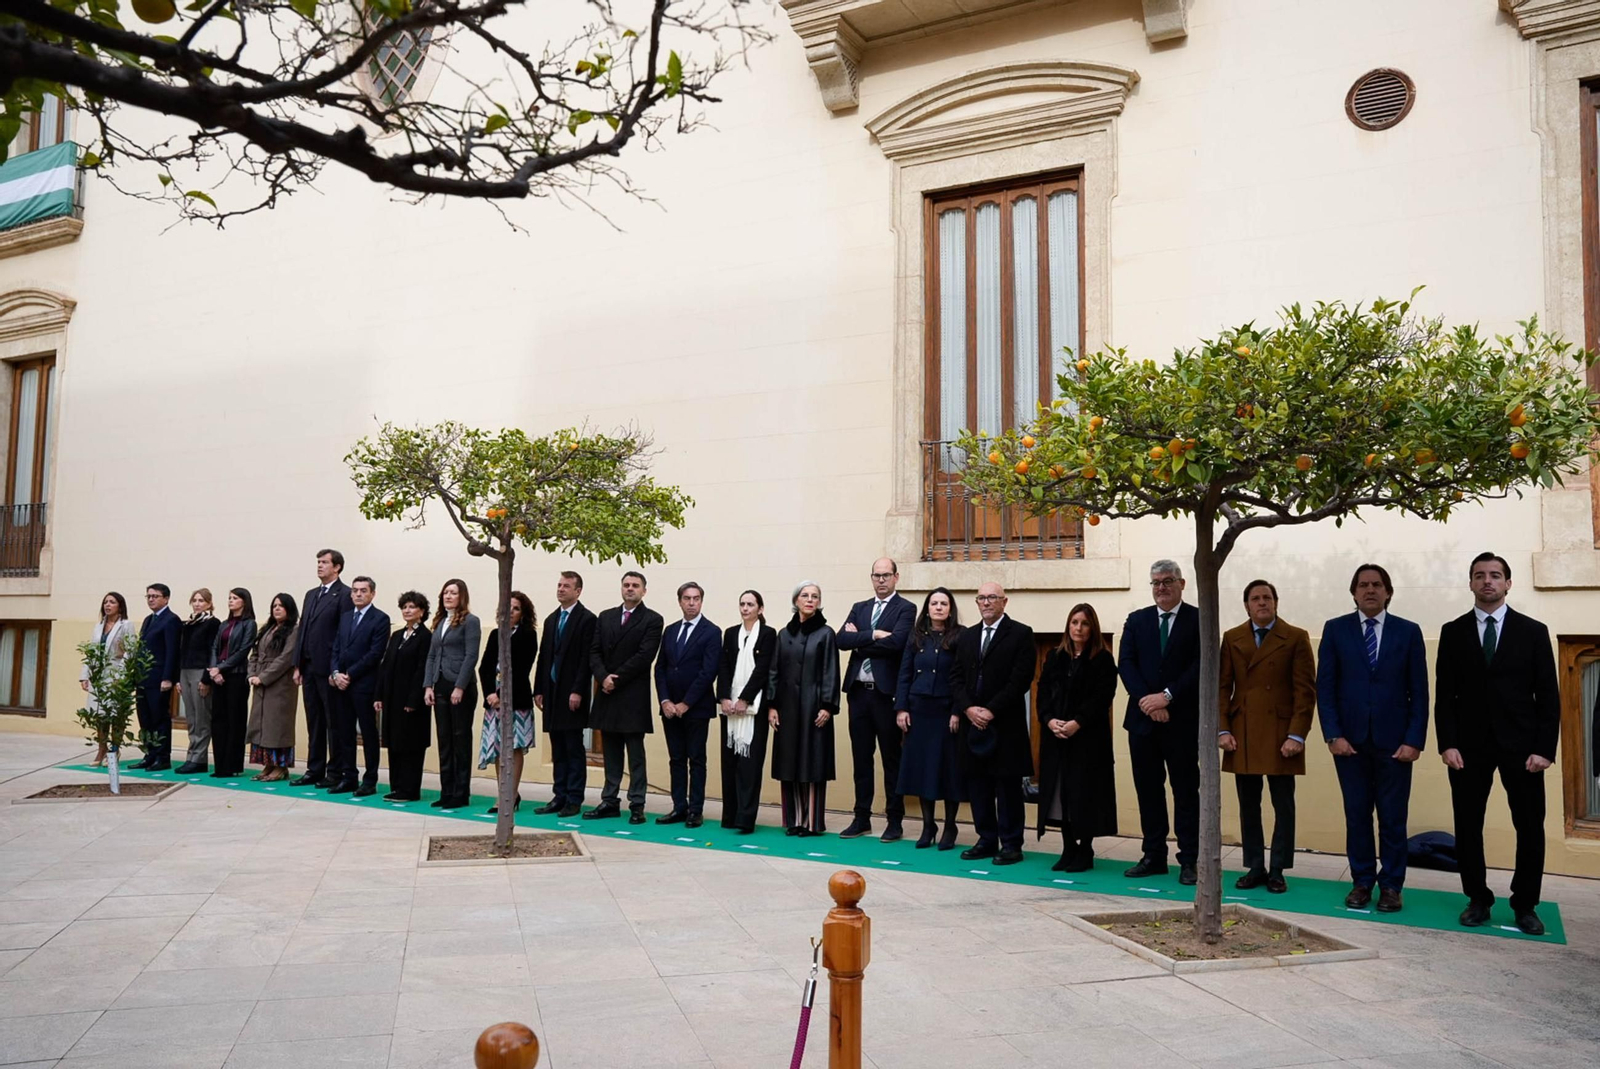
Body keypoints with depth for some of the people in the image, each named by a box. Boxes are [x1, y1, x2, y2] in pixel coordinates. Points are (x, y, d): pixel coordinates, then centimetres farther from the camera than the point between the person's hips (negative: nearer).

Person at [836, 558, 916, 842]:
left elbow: (896, 642, -19)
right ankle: (862, 819, 19)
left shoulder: (905, 609, -2)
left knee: (891, 759, 3)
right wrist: (873, 635, -14)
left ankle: (894, 821, 11)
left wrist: (860, 640, -9)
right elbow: (842, 640, -1)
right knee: (861, 758, 11)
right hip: (859, 691, 5)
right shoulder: (859, 608, 14)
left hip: (886, 692, -5)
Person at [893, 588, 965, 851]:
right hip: (918, 710, 4)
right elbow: (904, 674, 7)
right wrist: (901, 708, -1)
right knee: (921, 765, 6)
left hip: (947, 711, -3)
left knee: (948, 767, 2)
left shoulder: (960, 637, -3)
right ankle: (928, 825, 17)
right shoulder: (916, 636, 8)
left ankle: (949, 827, 14)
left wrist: (958, 711, -13)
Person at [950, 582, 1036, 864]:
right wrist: (968, 708, -7)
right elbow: (956, 677, 10)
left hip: (1005, 724, -5)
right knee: (978, 785, 8)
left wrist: (991, 710, -15)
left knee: (1008, 785, 1)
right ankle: (986, 840, 17)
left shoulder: (1021, 634, -2)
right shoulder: (967, 636, 15)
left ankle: (1011, 844, 9)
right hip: (973, 723, 5)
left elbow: (1021, 679, -11)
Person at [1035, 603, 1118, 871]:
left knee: (1084, 792, -3)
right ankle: (1068, 849, 13)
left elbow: (1102, 697, -10)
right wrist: (1049, 720, -10)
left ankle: (1085, 851, 8)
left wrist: (1077, 723, -19)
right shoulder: (1054, 657, 12)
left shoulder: (1102, 660, -1)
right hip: (1055, 736, 4)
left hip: (1088, 736, -4)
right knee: (1060, 792, 4)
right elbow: (1043, 692, 7)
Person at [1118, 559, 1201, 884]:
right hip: (1143, 719, 4)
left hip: (1182, 721, -3)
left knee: (1186, 791, 4)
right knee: (1148, 791, 9)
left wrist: (1167, 696, -16)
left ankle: (1189, 860, 10)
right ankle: (1154, 857, 17)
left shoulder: (1198, 619, -1)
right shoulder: (1136, 620, 10)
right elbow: (1125, 664, 0)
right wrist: (1146, 700, -13)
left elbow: (1201, 666, -10)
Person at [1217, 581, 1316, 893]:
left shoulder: (1296, 638, 1)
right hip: (1242, 736, 3)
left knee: (1283, 806, 4)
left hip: (1280, 736, -2)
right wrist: (1222, 730, -2)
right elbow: (1222, 687, 7)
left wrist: (1297, 735, -11)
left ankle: (1277, 871, 13)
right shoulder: (1231, 638, 9)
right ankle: (1254, 868, 16)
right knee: (1248, 806, 7)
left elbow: (1306, 690, -4)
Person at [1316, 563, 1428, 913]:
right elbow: (1325, 687, 1)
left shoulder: (1408, 632, 4)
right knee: (1357, 816, 7)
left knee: (1393, 818, 5)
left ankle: (1391, 885, 16)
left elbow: (1419, 692, 1)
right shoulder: (1335, 629, 4)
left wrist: (1414, 740, -7)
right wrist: (1333, 735, -8)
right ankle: (1362, 882, 17)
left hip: (1394, 741, 0)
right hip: (1350, 739, 0)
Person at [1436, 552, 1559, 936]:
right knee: (1467, 827, 3)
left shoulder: (1533, 631, 4)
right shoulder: (1453, 632, 5)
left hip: (1521, 745, 0)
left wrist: (1544, 748, -7)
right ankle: (1478, 900, 15)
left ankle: (1525, 905, 17)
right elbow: (1444, 694, 3)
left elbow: (1548, 695, 1)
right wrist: (1447, 744, -7)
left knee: (1530, 828, 4)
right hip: (1469, 745, 0)